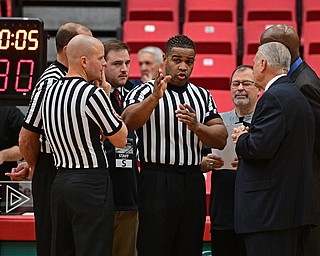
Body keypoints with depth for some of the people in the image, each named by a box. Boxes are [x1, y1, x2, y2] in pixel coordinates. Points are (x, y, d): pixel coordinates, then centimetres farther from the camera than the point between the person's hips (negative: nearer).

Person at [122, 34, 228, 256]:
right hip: (157, 181, -5)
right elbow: (129, 122, -24)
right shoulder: (146, 92, -3)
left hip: (193, 183, 5)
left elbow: (221, 139, 4)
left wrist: (196, 126, -16)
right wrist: (155, 97, -40)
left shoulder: (202, 96, 12)